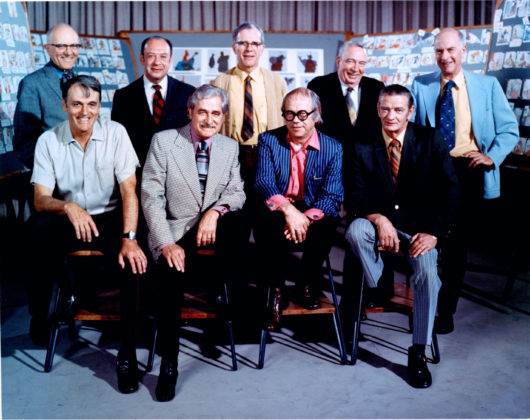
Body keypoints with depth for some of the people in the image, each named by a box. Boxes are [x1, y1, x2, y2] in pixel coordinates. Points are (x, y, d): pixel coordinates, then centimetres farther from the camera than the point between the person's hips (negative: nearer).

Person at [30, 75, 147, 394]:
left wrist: (129, 238, -24)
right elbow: (41, 199, -10)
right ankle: (40, 316, -11)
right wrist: (68, 207, -34)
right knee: (40, 226, -32)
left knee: (132, 261, -29)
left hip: (110, 218, -1)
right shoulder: (48, 141, -4)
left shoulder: (115, 133, -6)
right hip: (69, 221, 1)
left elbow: (129, 189, -11)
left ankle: (128, 354, -14)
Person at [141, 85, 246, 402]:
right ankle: (169, 364, -15)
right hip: (175, 230, -2)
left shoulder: (230, 147, 10)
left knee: (236, 218, -31)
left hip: (213, 226, 2)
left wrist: (216, 211, -19)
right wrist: (166, 243, -18)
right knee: (172, 273, -30)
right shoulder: (163, 141, -1)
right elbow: (151, 196, -6)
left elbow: (237, 192, 5)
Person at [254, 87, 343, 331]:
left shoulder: (332, 148, 0)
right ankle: (274, 289, -15)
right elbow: (264, 183, -12)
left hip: (313, 214, 0)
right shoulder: (268, 141, 1)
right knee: (267, 221, -33)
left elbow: (332, 196, -10)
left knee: (327, 223, -32)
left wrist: (306, 218, -29)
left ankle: (309, 284, -6)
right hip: (277, 210, 0)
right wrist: (288, 209, -31)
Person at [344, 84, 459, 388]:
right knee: (355, 231, -32)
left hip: (421, 228, -1)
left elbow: (450, 190, -3)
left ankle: (419, 352, -11)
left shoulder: (431, 140, -1)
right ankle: (376, 290, -8)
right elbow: (357, 197, -2)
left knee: (427, 272, -26)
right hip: (381, 223, 1)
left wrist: (433, 232, -14)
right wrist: (379, 219, -22)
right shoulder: (363, 147, 0)